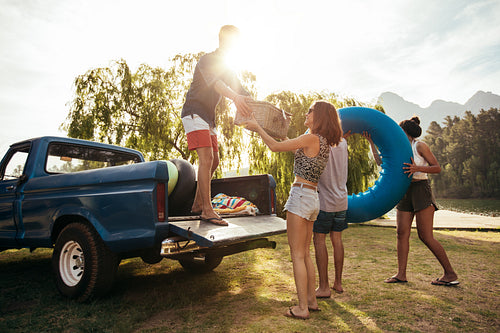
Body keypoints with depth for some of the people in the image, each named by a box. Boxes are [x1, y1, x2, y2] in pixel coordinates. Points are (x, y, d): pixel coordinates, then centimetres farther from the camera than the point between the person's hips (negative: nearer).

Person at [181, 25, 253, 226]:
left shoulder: (227, 69, 19)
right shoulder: (207, 60, -8)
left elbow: (240, 90, 13)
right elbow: (215, 83, -29)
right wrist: (235, 97, -48)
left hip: (208, 118, 9)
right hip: (194, 113, -9)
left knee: (213, 162, 8)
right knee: (206, 158, -21)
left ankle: (197, 205, 17)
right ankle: (207, 210, -21)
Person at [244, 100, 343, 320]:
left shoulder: (312, 139, -12)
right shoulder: (324, 144, 14)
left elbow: (275, 147, -11)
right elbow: (299, 150, 26)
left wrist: (257, 127, 3)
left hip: (300, 195, -9)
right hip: (313, 199, 9)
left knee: (297, 255, -2)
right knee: (305, 254, 16)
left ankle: (302, 309, 5)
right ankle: (312, 301, 24)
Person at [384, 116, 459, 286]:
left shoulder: (419, 146, -4)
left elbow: (437, 168, -6)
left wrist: (418, 168, -23)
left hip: (420, 190, -7)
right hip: (405, 192, 7)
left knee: (426, 236, -7)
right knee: (402, 233, 0)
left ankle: (450, 273, 8)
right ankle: (401, 274, 5)